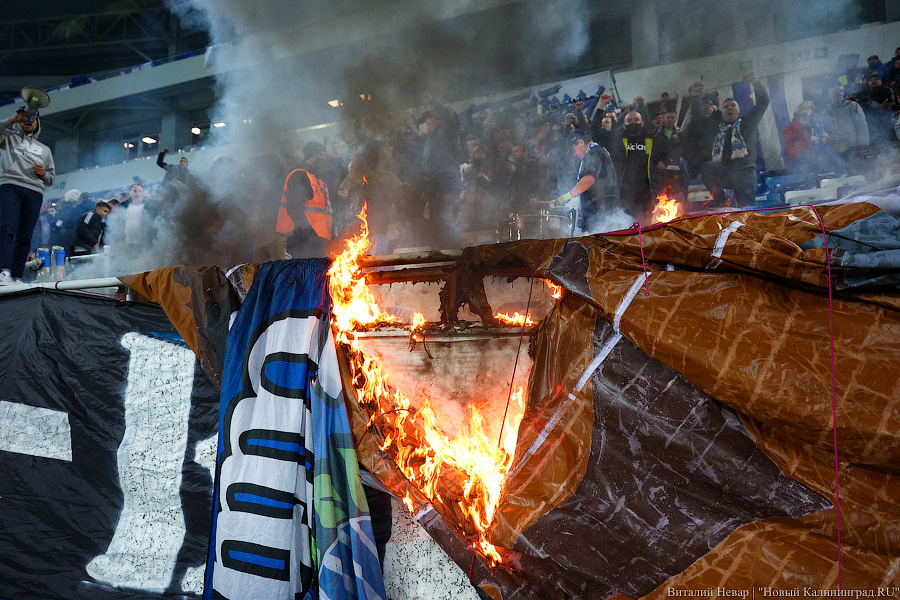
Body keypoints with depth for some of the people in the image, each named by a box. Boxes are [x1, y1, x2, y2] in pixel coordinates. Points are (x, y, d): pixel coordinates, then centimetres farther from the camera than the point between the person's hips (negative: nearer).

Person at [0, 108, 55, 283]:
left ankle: (17, 276, -9)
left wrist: (44, 173, 6)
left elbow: (51, 179, 29)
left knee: (24, 237, -5)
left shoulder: (44, 150, 32)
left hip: (35, 192, 3)